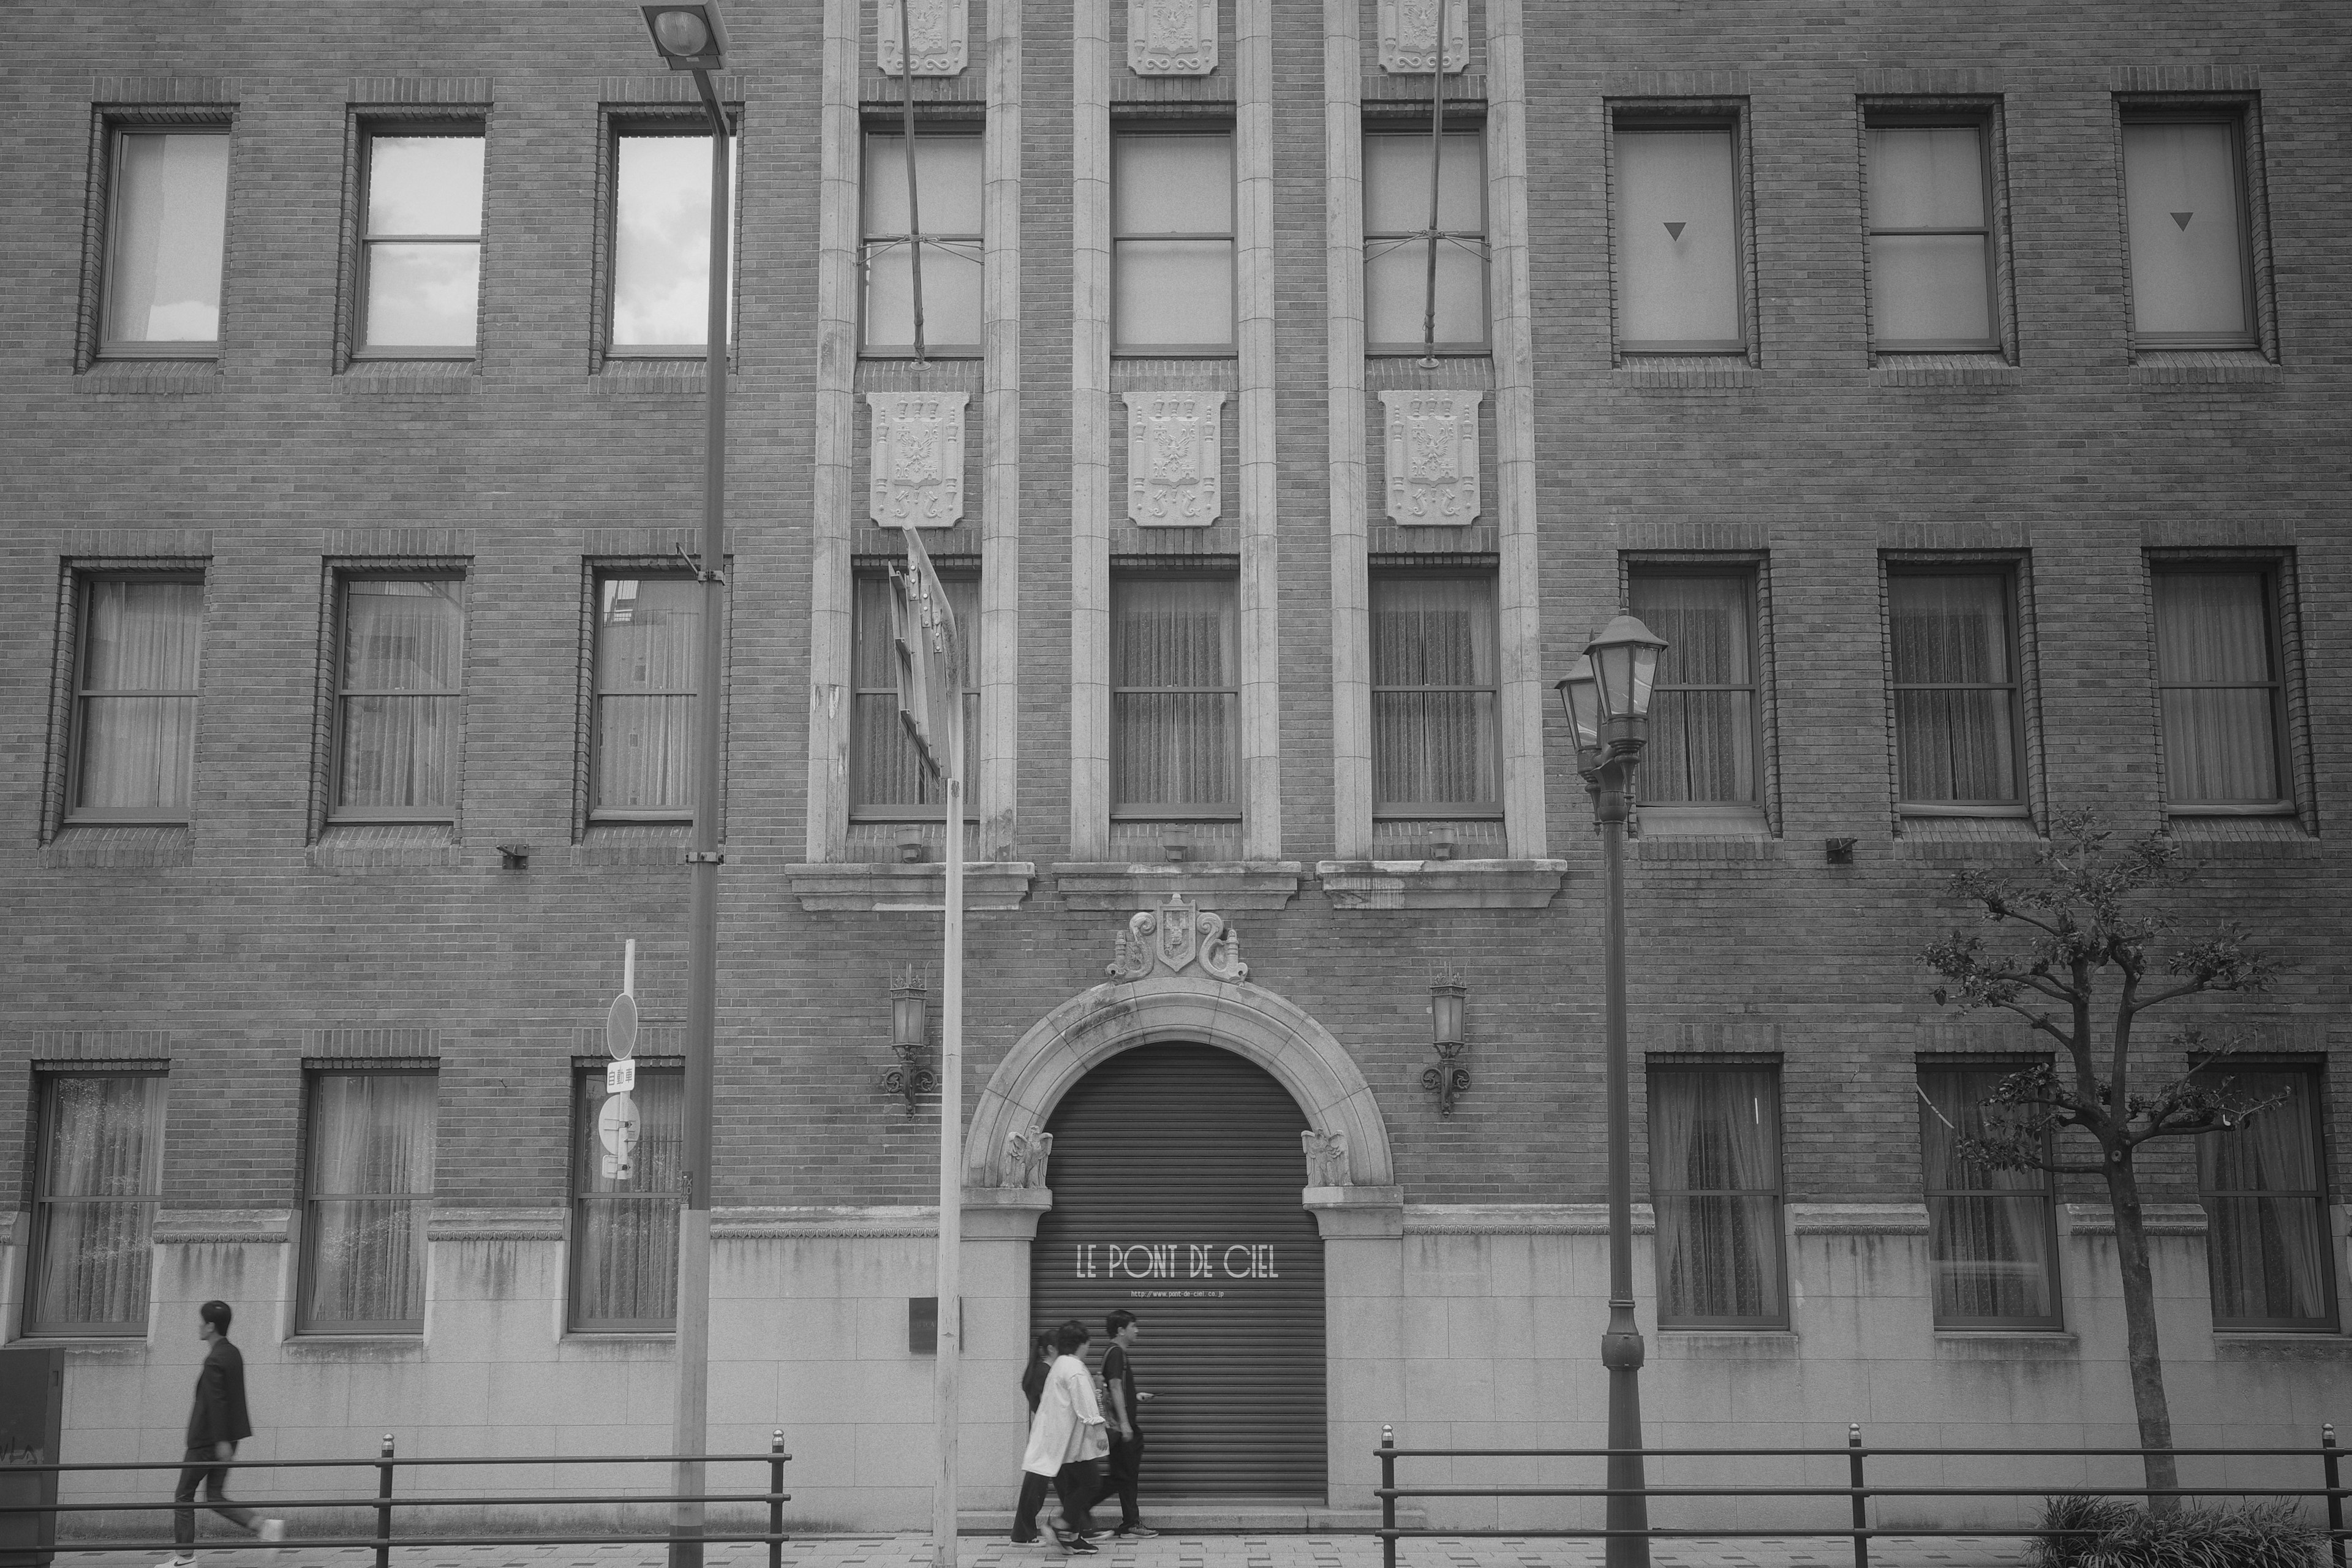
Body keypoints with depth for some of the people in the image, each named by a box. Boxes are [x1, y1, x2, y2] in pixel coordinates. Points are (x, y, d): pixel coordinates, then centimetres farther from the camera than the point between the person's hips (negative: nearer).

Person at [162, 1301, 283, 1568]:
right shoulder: (234, 1353, 11)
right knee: (216, 1498, 10)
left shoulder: (214, 1361, -18)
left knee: (184, 1496, 6)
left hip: (206, 1441, -9)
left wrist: (222, 1441, -24)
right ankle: (265, 1525, -6)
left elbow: (216, 1402, -22)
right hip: (227, 1437, 9)